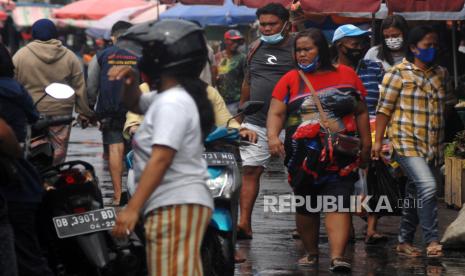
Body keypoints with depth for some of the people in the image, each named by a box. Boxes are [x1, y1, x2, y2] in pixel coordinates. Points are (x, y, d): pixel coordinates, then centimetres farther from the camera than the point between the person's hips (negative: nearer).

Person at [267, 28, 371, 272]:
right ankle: (311, 253, 27)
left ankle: (337, 256, -22)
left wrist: (366, 144, 10)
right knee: (305, 207, 11)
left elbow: (361, 112, 14)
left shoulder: (346, 75, 8)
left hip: (340, 154, -1)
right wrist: (273, 136, -21)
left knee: (338, 204, -14)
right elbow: (276, 113, -1)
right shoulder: (290, 80, 6)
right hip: (303, 155, 2)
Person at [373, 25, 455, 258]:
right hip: (407, 143, -6)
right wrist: (378, 141, -8)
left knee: (416, 195, 11)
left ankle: (405, 241, 20)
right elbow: (384, 108, -5)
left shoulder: (440, 74, 12)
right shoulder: (398, 73, -5)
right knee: (427, 186, -21)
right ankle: (432, 240, -16)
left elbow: (447, 103, 20)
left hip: (433, 146, 6)